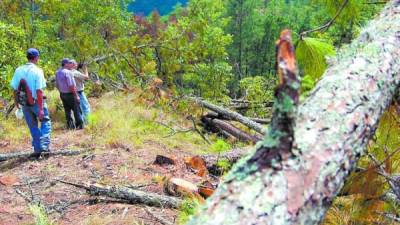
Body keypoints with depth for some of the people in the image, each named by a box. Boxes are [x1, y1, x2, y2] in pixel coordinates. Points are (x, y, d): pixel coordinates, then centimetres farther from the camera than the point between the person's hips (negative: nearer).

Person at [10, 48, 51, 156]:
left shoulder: (18, 70, 0)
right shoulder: (37, 71, -14)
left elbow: (15, 89, 2)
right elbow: (39, 91, -18)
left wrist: (17, 104, 13)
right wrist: (41, 109, -18)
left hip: (24, 103, 4)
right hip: (36, 102, -4)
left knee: (33, 127, 15)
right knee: (46, 122, 13)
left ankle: (37, 149, 19)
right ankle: (44, 144, -3)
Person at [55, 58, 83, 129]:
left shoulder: (57, 72, 6)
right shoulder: (68, 72, -20)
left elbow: (57, 85, 12)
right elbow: (71, 86, -22)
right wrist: (76, 95, -16)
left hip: (62, 94, 8)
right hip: (70, 94, -8)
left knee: (67, 110, 15)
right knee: (77, 110, 4)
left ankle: (70, 125, 20)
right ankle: (80, 125, 9)